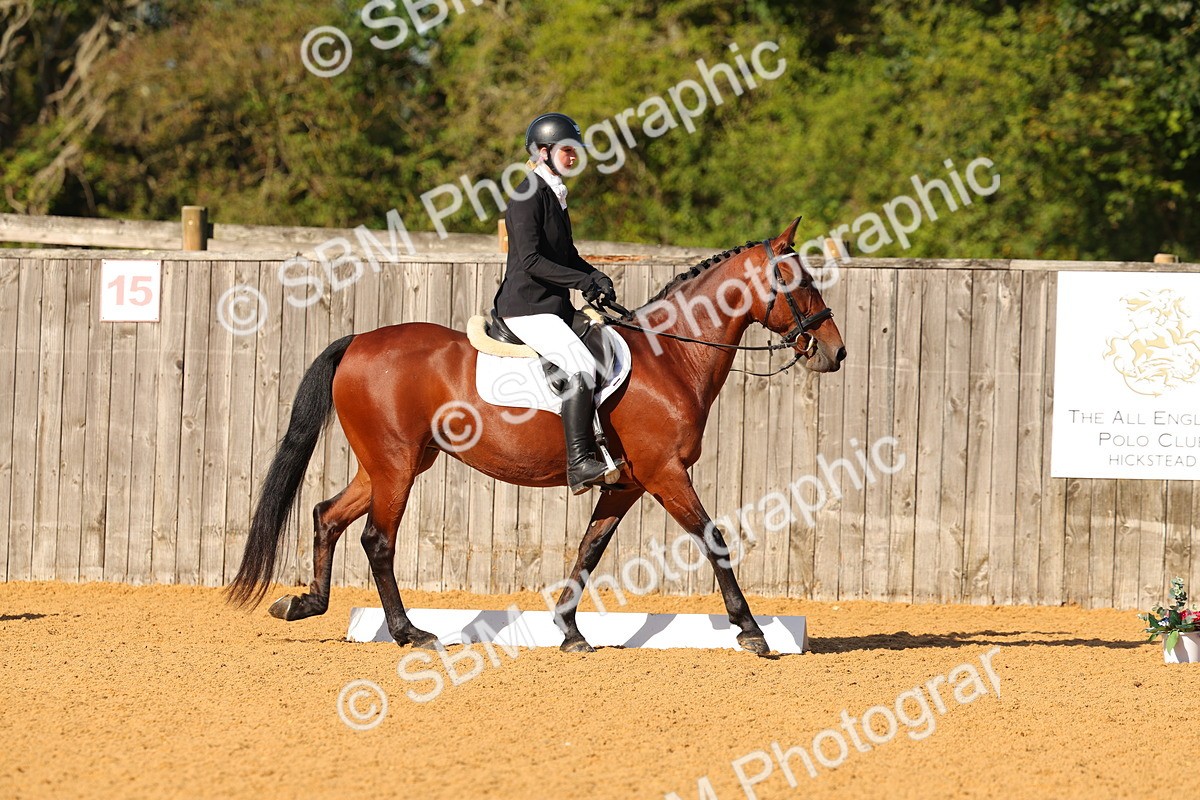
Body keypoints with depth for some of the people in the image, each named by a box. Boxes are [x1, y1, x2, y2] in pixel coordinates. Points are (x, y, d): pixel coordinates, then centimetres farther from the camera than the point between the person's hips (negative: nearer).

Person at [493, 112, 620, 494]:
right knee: (582, 367, -25)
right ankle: (579, 466, -29)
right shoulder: (529, 197, -13)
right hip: (526, 308, -10)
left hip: (552, 306, 10)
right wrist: (582, 281, -22)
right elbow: (531, 260, -21)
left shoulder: (554, 195, 16)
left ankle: (597, 452, 16)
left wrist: (595, 276, 4)